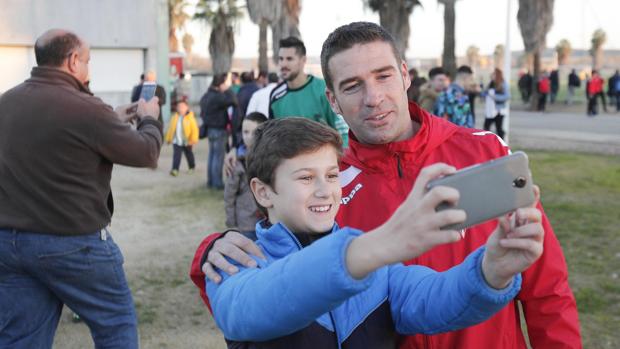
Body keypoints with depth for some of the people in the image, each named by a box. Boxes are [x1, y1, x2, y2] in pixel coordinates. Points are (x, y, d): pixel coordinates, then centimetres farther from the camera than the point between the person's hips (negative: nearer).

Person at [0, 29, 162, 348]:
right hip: (73, 243, -6)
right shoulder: (85, 108, -19)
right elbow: (145, 153, -7)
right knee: (116, 322, 12)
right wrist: (149, 119, 13)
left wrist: (114, 119, 24)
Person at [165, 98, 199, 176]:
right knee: (176, 155, -8)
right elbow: (171, 128, 7)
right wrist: (168, 138, 9)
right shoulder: (175, 117, 0)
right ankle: (175, 169, -12)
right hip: (176, 141, 2)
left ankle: (192, 167, 35)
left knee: (189, 154, 16)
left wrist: (193, 140, -15)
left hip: (187, 141, -2)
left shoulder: (190, 117, -12)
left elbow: (194, 129, -12)